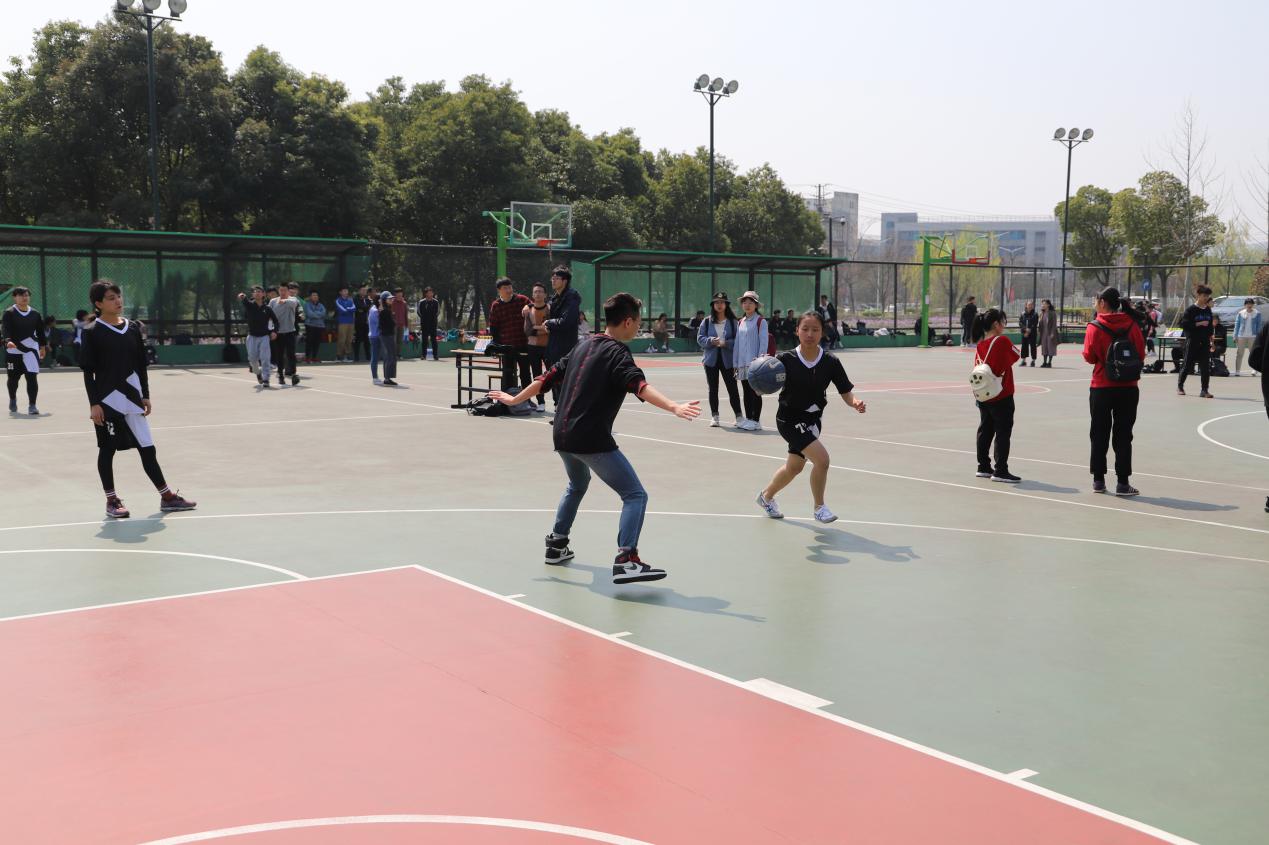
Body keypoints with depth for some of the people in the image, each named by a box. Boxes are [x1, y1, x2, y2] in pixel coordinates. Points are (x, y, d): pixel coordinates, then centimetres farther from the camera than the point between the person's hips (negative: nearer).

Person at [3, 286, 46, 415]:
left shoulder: (35, 314, 5)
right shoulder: (9, 313, -6)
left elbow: (40, 331, 14)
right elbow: (6, 330, -18)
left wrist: (43, 346, 12)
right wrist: (8, 341, -35)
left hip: (31, 349, 1)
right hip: (13, 350, -1)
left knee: (32, 377, -10)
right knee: (13, 377, 15)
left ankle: (32, 405, -6)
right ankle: (13, 400, 39)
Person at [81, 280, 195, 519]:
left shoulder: (132, 327, 7)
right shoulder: (93, 332, -6)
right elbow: (88, 371, -6)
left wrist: (145, 396, 8)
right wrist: (94, 403, -11)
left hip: (132, 398, 4)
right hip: (107, 400, -4)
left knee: (147, 448, 6)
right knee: (107, 449, 4)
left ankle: (167, 497, 10)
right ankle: (111, 501, 14)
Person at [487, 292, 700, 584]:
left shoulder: (584, 345, 14)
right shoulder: (617, 352, -8)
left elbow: (549, 376, 20)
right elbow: (639, 385, -27)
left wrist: (514, 399, 32)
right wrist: (674, 407, -40)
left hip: (562, 436, 9)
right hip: (592, 439, -9)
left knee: (578, 484, 35)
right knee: (635, 495, -7)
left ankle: (556, 544, 41)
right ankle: (626, 559, -23)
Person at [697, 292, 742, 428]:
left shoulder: (732, 322, 0)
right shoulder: (707, 322, 5)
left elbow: (737, 340, -3)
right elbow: (700, 338, 2)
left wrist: (725, 343, -17)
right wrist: (711, 341, -15)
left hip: (728, 359, -2)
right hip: (711, 359, 2)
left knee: (732, 388, -3)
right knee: (713, 389, 8)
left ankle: (739, 416, 3)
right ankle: (714, 416, 17)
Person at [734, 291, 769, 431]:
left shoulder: (761, 321, -4)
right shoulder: (740, 323, 14)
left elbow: (763, 342, -9)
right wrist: (735, 363, 12)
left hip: (755, 363, -6)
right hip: (742, 364, 6)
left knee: (755, 392, -3)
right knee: (746, 392, 11)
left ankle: (755, 421, 0)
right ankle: (748, 419, 17)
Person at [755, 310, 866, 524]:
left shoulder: (831, 362, -12)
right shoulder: (786, 359, -19)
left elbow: (846, 393, -10)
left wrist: (856, 403, -31)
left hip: (813, 419, 5)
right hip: (789, 419, -5)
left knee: (794, 467, 22)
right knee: (822, 458, -20)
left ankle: (766, 496, 49)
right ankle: (819, 507, 3)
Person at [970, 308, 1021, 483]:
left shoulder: (980, 345, 3)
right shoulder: (1002, 341, -16)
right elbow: (1016, 357, -1)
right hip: (1001, 396, -7)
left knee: (985, 430, 14)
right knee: (1003, 432, -1)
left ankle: (983, 467, 21)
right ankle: (1000, 471, -2)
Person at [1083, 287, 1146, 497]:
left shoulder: (1094, 327, -9)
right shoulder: (1131, 324, -2)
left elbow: (1089, 357, -9)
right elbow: (1141, 354, 0)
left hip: (1101, 388, -1)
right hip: (1128, 387, 1)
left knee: (1099, 435, 10)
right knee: (1123, 436, 6)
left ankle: (1098, 480, 15)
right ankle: (1122, 483, 4)